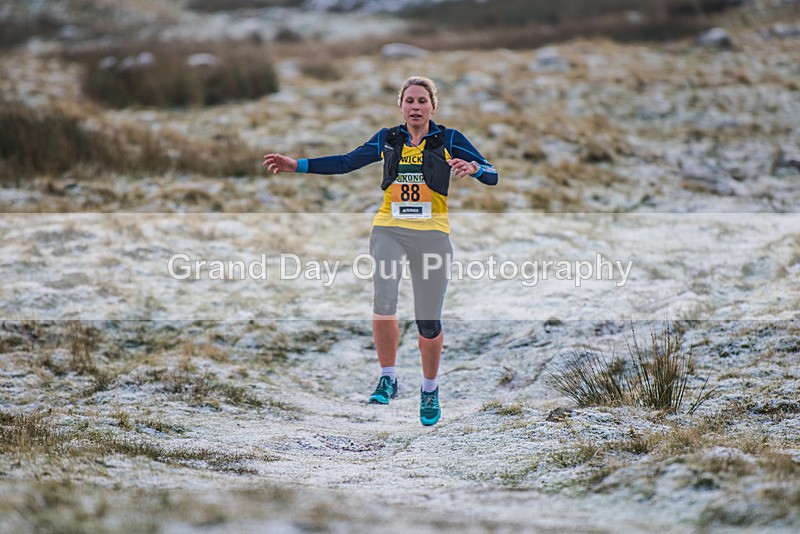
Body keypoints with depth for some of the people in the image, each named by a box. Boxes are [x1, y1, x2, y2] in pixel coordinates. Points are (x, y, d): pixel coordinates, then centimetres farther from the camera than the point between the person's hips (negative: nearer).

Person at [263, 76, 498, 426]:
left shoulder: (449, 140, 3)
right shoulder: (387, 140, 10)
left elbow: (492, 175, -1)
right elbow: (345, 163, 15)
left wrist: (473, 168, -24)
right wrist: (297, 165, 8)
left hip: (431, 234, -1)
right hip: (389, 229, 1)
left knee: (428, 320, 2)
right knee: (383, 301, -23)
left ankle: (430, 390, 24)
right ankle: (387, 379, -9)